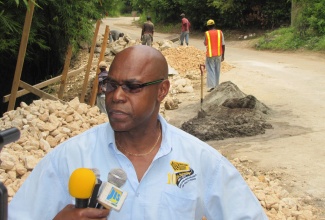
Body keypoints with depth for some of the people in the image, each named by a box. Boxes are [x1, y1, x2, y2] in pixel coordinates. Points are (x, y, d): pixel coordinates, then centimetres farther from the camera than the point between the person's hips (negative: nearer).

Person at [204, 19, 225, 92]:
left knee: (210, 70, 0)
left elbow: (205, 43, 8)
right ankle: (216, 85, 18)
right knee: (217, 70, 12)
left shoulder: (207, 33, -6)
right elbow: (223, 45, -2)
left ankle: (212, 86, -11)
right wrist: (223, 55, 6)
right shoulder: (220, 32, -2)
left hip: (210, 55, -2)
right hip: (218, 54, 2)